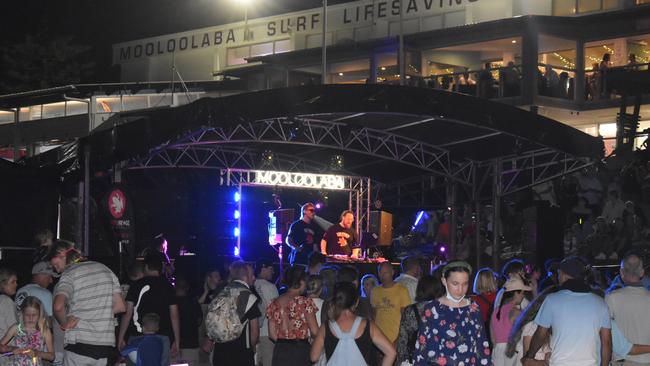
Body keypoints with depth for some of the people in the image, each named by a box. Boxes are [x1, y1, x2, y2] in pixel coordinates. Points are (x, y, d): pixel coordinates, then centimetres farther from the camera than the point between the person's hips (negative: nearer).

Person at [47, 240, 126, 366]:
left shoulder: (69, 274, -6)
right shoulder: (105, 269, 12)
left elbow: (58, 306, -24)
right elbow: (120, 306, 13)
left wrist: (64, 323, -6)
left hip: (79, 346, -5)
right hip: (106, 345, 5)